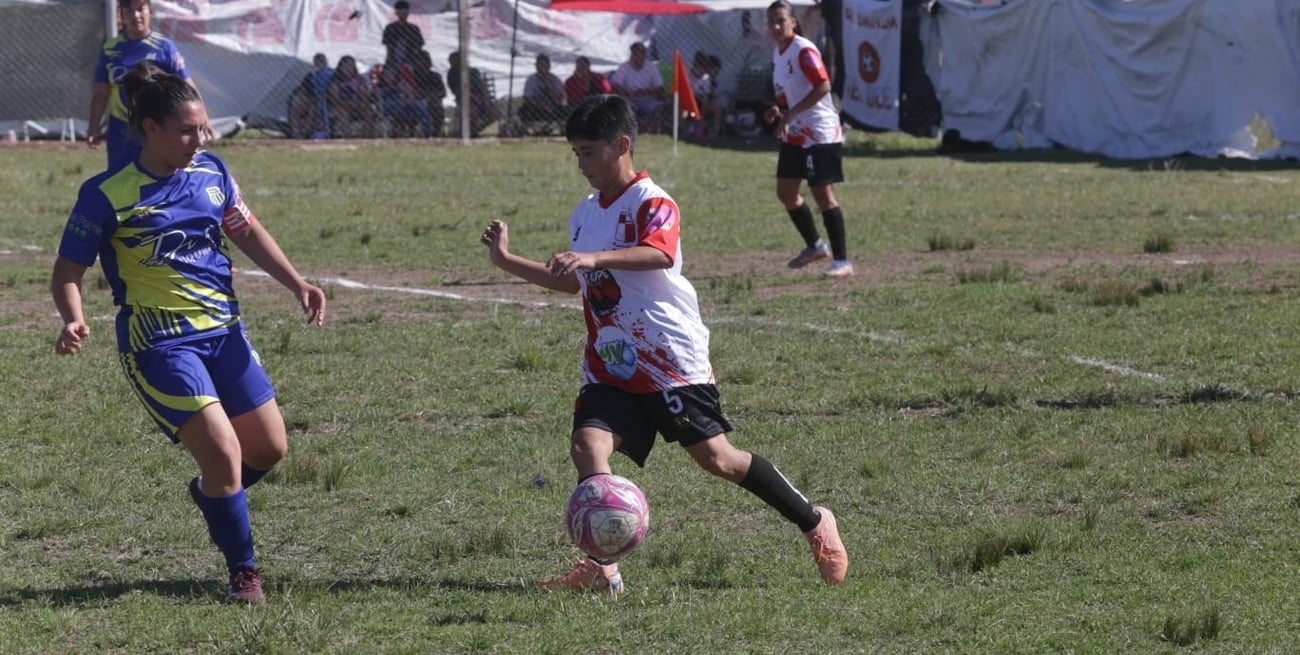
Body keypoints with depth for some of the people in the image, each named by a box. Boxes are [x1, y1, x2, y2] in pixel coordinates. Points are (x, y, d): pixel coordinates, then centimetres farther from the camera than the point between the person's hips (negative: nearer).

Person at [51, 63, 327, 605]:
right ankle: (243, 571, 2)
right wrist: (74, 319, -28)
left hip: (223, 331, 6)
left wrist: (297, 284, 4)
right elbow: (67, 273, -8)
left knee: (269, 447, 10)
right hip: (159, 345, -6)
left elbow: (248, 233, 16)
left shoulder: (210, 171, 3)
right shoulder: (107, 194, -13)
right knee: (224, 453, -16)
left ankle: (211, 494, 43)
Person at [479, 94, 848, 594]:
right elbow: (575, 282, 31)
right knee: (588, 444, -17)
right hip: (610, 368, 7)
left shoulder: (651, 204, -11)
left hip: (673, 360, -7)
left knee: (716, 458, -3)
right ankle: (602, 569, -22)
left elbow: (658, 254, -35)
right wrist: (507, 262, 25)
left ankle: (814, 524, 16)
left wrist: (595, 258, -49)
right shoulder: (585, 213, 15)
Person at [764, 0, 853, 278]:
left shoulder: (804, 50, -17)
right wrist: (778, 109, 2)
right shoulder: (778, 53, 10)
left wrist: (790, 114, -29)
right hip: (794, 135, 9)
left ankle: (842, 261, -5)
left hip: (820, 135, -9)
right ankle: (814, 246, 33)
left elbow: (823, 86, -27)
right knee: (786, 192, 14)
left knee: (823, 194, -10)